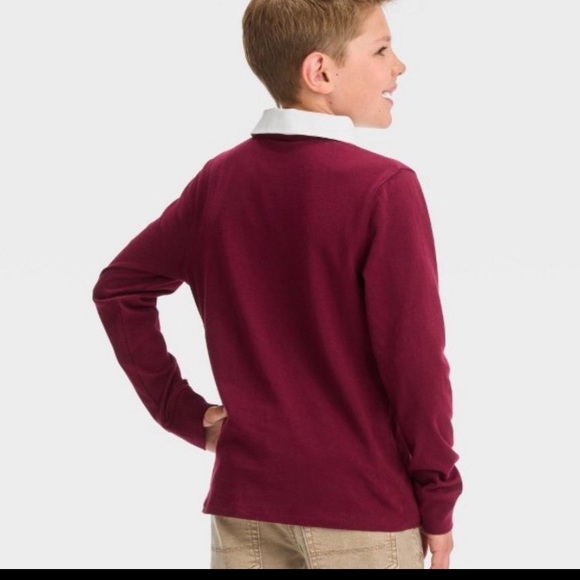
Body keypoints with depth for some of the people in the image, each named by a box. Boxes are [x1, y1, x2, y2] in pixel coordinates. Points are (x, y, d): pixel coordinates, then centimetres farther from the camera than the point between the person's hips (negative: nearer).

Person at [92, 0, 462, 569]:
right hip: (362, 510, -5)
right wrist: (438, 501, -6)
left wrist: (184, 411, 6)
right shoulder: (383, 188, -15)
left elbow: (119, 288, 6)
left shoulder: (218, 180, 2)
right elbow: (415, 358, -16)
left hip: (243, 505, 5)